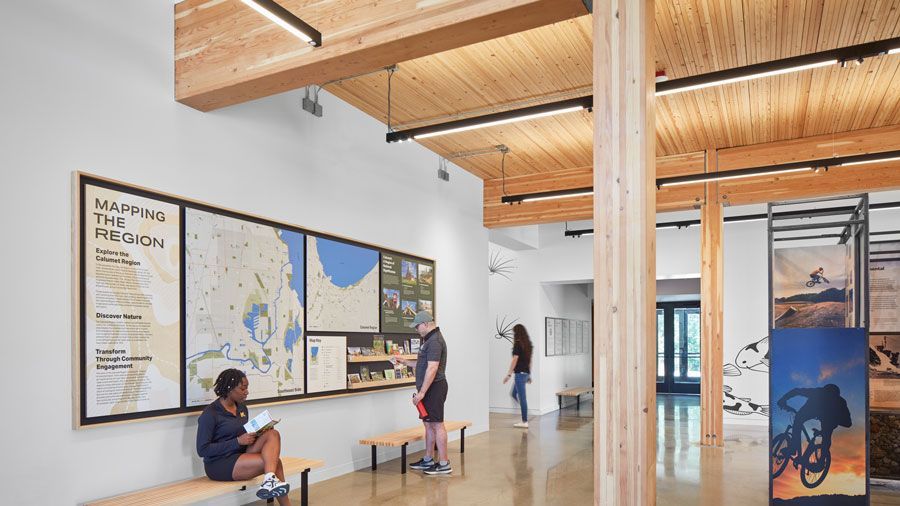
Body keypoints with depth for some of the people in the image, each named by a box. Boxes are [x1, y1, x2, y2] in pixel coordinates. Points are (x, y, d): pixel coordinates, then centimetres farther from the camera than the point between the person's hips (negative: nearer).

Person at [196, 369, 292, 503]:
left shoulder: (242, 407, 9)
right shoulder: (210, 414, -12)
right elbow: (202, 450, -15)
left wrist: (257, 432, -3)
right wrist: (238, 441, -20)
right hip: (220, 464, -7)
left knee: (272, 434, -20)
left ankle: (270, 480, -34)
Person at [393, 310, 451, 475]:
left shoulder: (435, 341, -17)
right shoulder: (429, 340, 17)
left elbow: (432, 368, -23)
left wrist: (422, 392, -23)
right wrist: (405, 362, 17)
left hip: (433, 388, -10)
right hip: (429, 389, 10)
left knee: (436, 424, -6)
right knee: (428, 424, 15)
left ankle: (444, 464, -1)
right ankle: (428, 460, 24)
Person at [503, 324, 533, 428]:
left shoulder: (518, 344, -14)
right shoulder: (527, 344, 11)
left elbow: (515, 360, -16)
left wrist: (509, 374, -14)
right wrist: (529, 375, 23)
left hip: (520, 373, -9)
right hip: (526, 373, 9)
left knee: (521, 398, -3)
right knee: (513, 394, 20)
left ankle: (525, 422, 2)